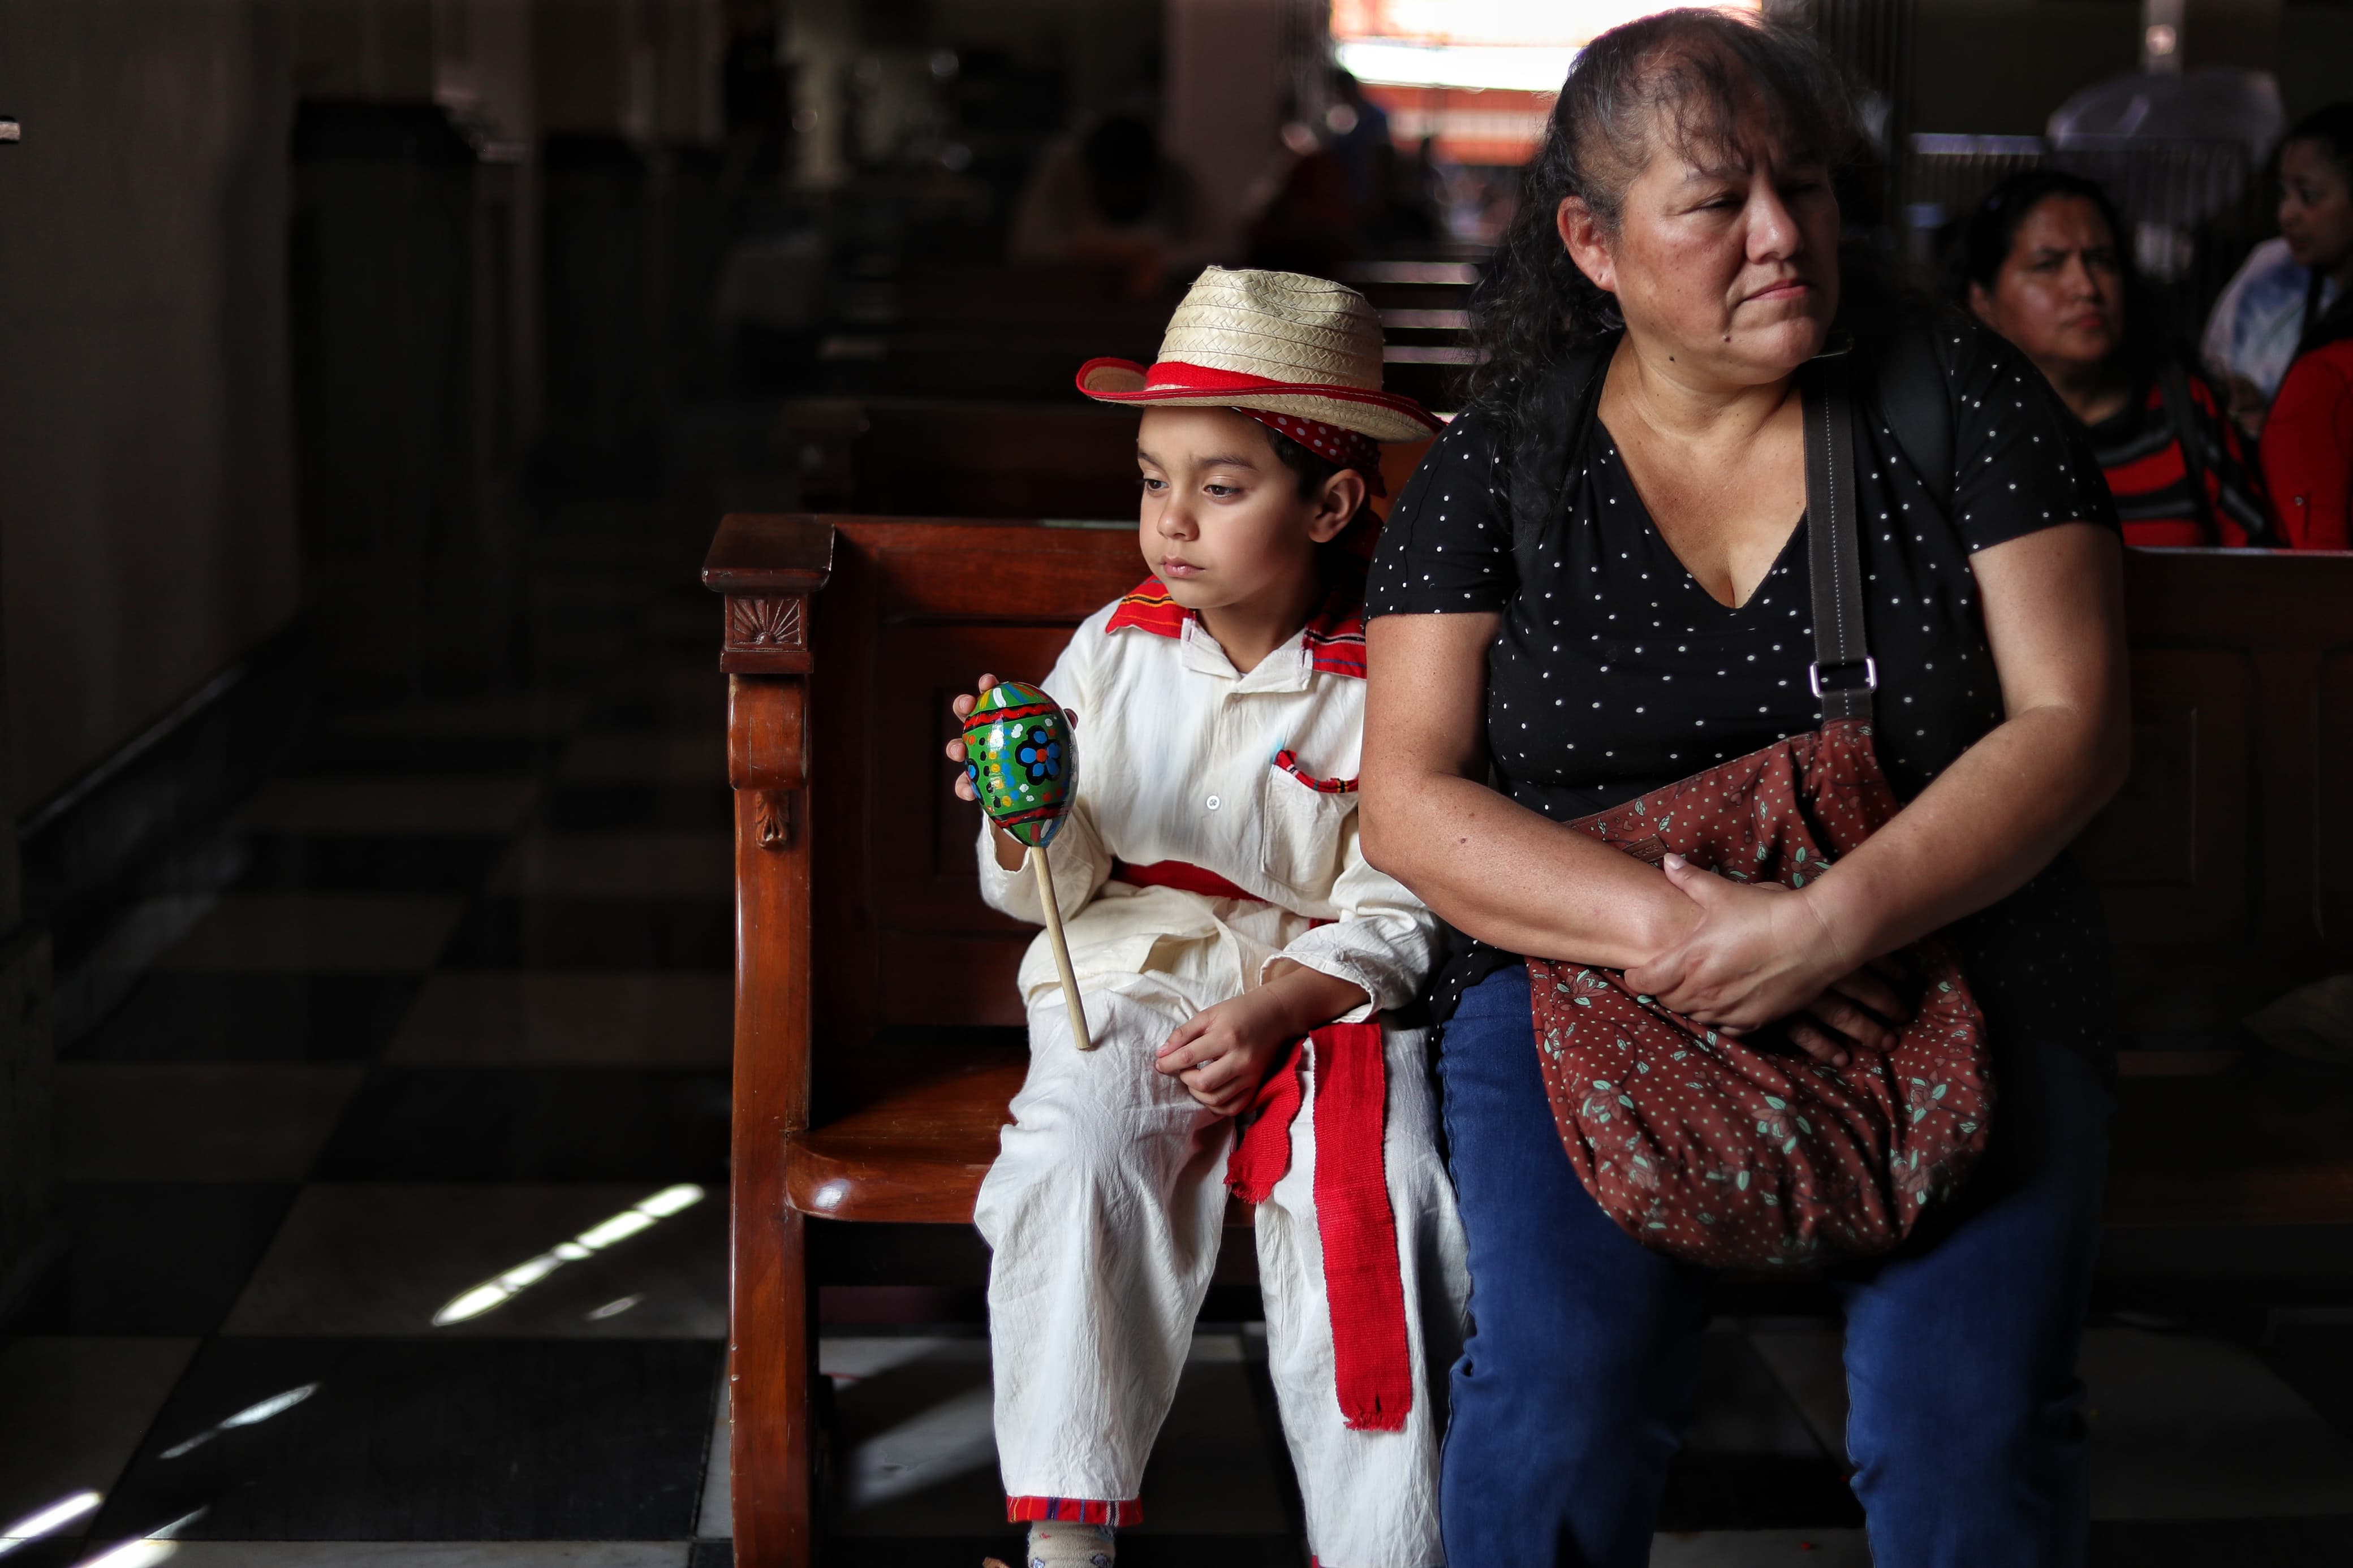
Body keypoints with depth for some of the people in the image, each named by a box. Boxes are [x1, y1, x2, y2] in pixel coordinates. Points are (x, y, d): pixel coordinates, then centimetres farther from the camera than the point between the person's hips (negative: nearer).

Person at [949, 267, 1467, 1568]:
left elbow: (1394, 917, -3)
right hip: (1131, 974, 2)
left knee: (1373, 1205, -27)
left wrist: (1273, 1015, -19)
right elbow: (1053, 887, 7)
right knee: (1070, 1162, -27)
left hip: (1325, 996, -2)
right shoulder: (1114, 651, 6)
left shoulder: (1383, 686, -3)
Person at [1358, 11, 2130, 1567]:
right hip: (1586, 969, 0)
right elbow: (1412, 801, -2)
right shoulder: (1500, 467, 3)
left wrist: (1835, 922, -21)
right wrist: (1671, 928, -19)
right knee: (1564, 1384, -25)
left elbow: (2073, 725, -5)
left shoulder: (1958, 392, 1)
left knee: (1968, 1422, -23)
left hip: (1952, 959, 0)